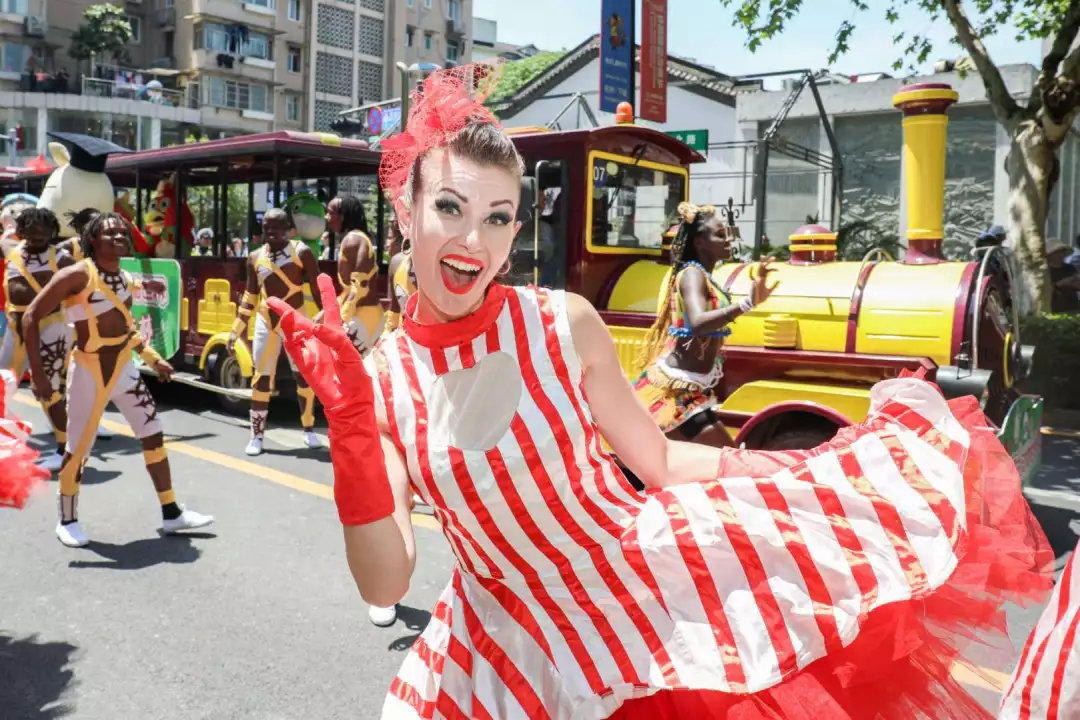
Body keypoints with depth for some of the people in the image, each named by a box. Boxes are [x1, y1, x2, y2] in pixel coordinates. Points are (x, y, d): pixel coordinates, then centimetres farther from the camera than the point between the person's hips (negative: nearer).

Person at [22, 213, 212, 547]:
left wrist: (153, 359, 19)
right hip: (88, 371, -6)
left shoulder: (126, 280, 5)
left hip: (123, 368, 7)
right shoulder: (77, 275, -16)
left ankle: (172, 514, 15)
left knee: (153, 435, 6)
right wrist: (38, 371, -21)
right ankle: (68, 520, 24)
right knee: (79, 447, 3)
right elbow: (31, 316, -17)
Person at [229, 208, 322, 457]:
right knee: (261, 379, 3)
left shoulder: (301, 252, -6)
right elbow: (250, 295, 13)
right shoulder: (255, 257, 7)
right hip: (265, 323, 3)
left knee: (305, 376, 3)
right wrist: (237, 329, 10)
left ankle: (309, 430, 19)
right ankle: (257, 435, 11)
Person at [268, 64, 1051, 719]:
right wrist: (348, 421, -25)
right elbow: (385, 584, -16)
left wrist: (809, 468, -4)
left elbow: (657, 461, -2)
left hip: (647, 595, -1)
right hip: (512, 650, 2)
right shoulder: (381, 379, -10)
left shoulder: (565, 322, -15)